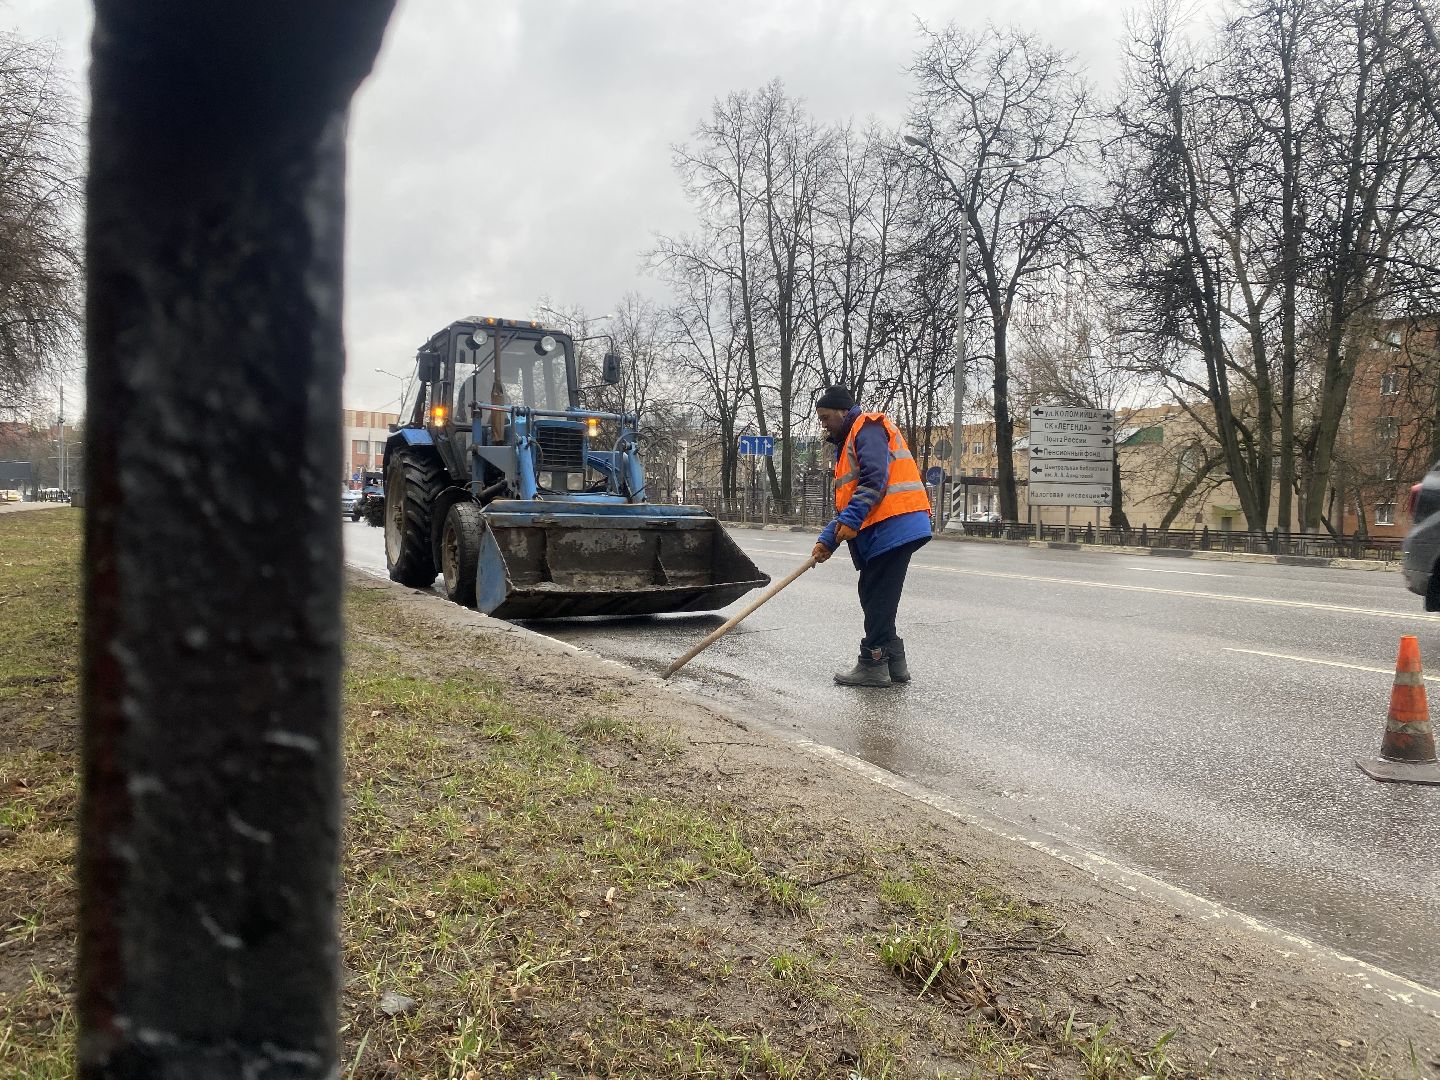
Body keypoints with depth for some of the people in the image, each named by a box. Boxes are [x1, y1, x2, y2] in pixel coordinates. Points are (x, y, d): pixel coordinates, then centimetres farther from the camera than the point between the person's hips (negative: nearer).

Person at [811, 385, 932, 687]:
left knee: (877, 600, -6)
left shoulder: (868, 427, -3)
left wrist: (850, 521, -21)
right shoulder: (848, 442, 28)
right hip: (888, 530, 10)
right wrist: (828, 540, 13)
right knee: (873, 598, 13)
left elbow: (875, 477, -18)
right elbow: (847, 500, 25)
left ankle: (873, 665, 0)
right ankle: (893, 662, 19)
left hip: (893, 526, -10)